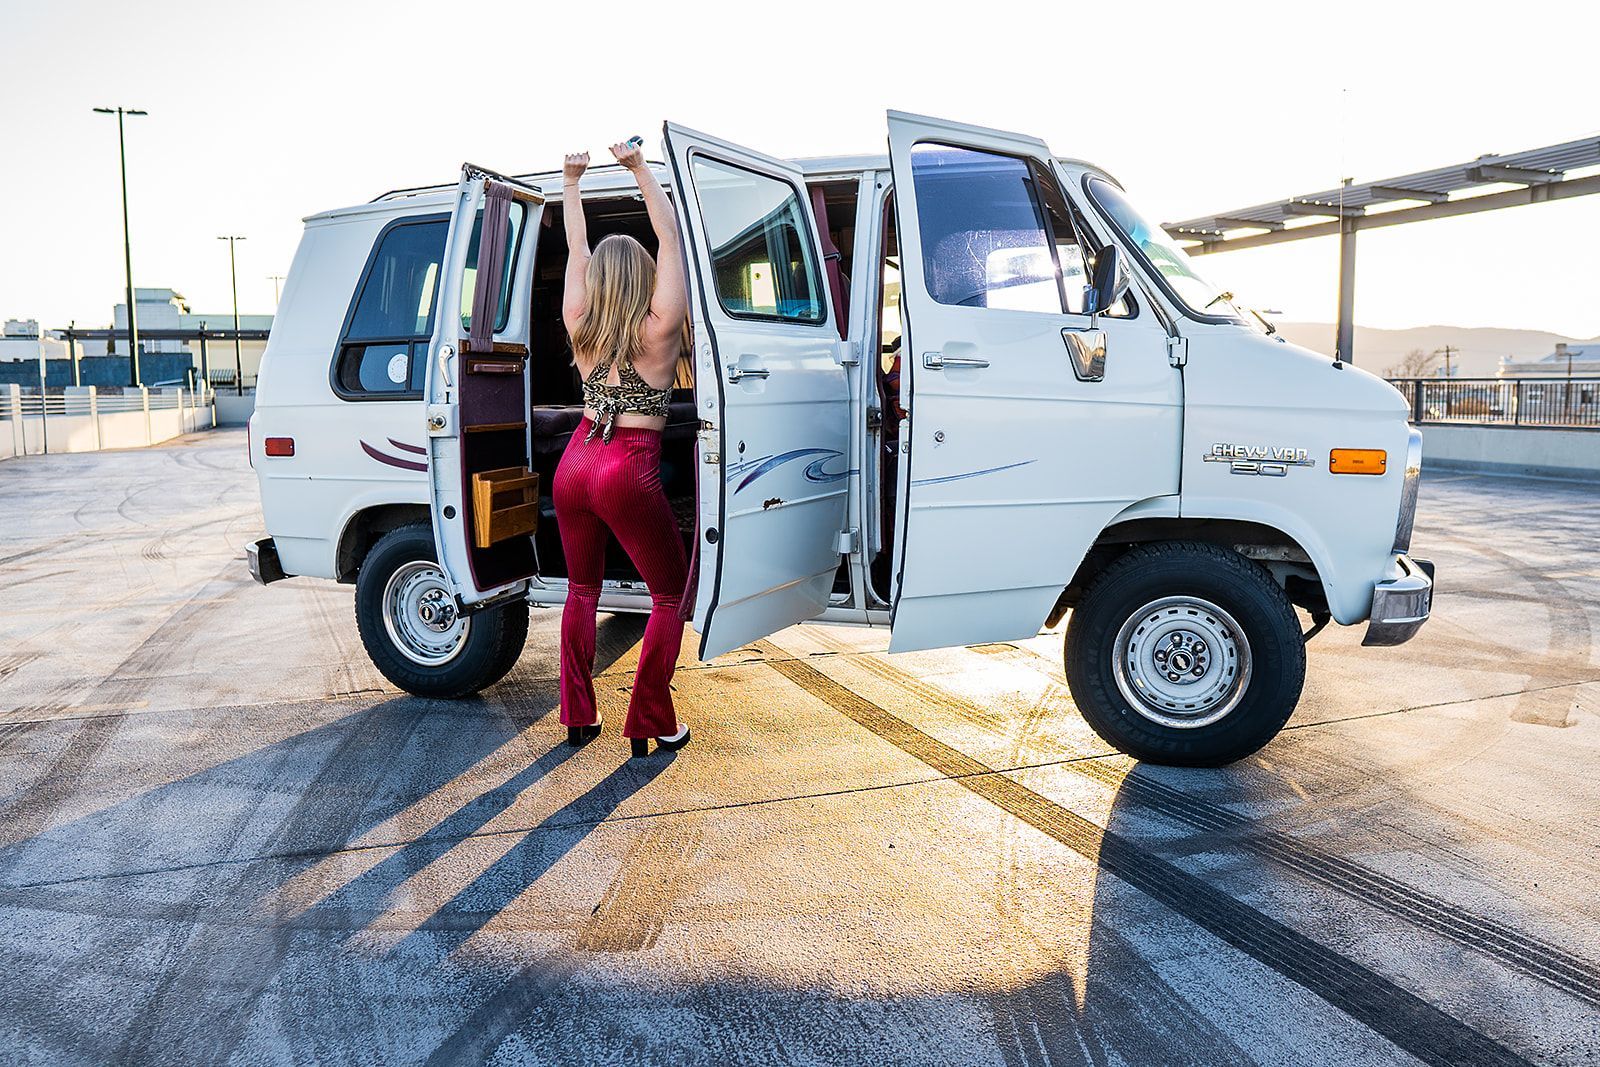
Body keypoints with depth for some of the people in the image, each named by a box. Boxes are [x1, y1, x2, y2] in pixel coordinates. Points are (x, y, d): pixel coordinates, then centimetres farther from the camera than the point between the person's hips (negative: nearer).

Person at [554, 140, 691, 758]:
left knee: (582, 589, 20)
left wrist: (571, 183, 21)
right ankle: (650, 727, 9)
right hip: (629, 471, -5)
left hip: (574, 464, 5)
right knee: (669, 597, 9)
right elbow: (671, 237, -2)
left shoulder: (581, 329, 5)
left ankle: (578, 718, 24)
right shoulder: (658, 331, -6)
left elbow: (576, 252, 16)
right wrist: (639, 168, -1)